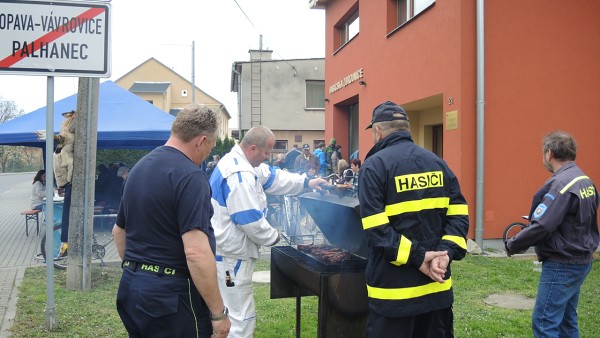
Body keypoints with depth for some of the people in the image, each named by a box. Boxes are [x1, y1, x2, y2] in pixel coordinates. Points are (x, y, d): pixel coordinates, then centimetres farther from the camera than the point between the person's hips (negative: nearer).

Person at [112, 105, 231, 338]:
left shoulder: (139, 167, 10)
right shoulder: (190, 176, -18)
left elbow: (119, 231, 21)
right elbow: (196, 252, -26)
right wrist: (218, 312, -19)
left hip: (132, 286, 9)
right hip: (171, 295, -8)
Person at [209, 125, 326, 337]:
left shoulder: (238, 162, 10)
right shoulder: (239, 175, -25)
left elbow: (272, 177, 19)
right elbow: (250, 219, -25)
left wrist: (306, 183, 16)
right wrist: (272, 237, -8)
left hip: (228, 250, 11)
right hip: (230, 254, -11)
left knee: (229, 313, 23)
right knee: (242, 318, -3)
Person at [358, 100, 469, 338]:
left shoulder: (375, 165, -9)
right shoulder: (438, 163, 8)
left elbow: (375, 227, -19)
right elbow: (459, 214, 1)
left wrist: (416, 257, -16)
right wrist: (447, 251, -8)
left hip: (394, 288, -5)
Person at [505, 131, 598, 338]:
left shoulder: (560, 183, -21)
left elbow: (541, 226, -26)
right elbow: (579, 222, 13)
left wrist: (512, 245, -12)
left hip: (562, 266, -9)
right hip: (581, 260, 10)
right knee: (566, 320, 18)